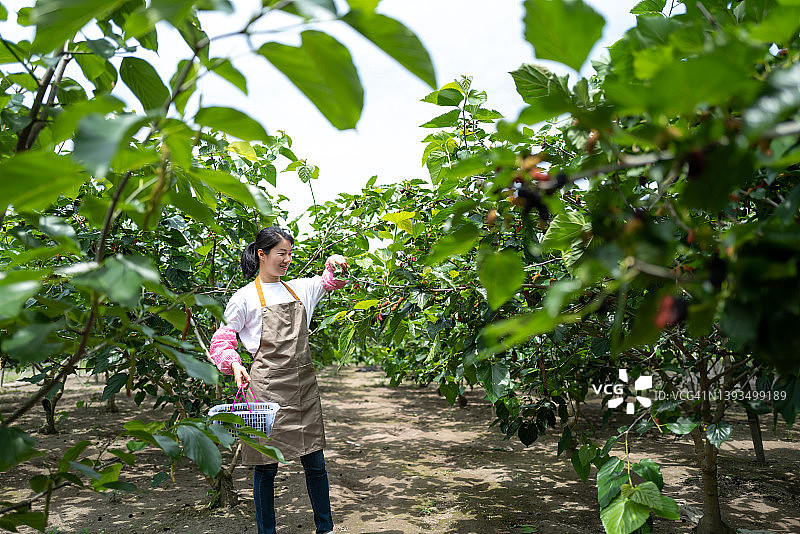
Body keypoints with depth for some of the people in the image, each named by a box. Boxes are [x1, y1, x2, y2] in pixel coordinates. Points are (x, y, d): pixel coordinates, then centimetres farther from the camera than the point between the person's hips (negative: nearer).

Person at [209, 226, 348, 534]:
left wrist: (334, 265, 5)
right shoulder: (245, 298, -2)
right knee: (266, 465, 4)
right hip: (268, 387, -4)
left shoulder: (299, 289, 12)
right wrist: (234, 365, -16)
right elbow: (222, 339, 1)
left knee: (315, 462, 10)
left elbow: (332, 282, 25)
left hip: (303, 384, 5)